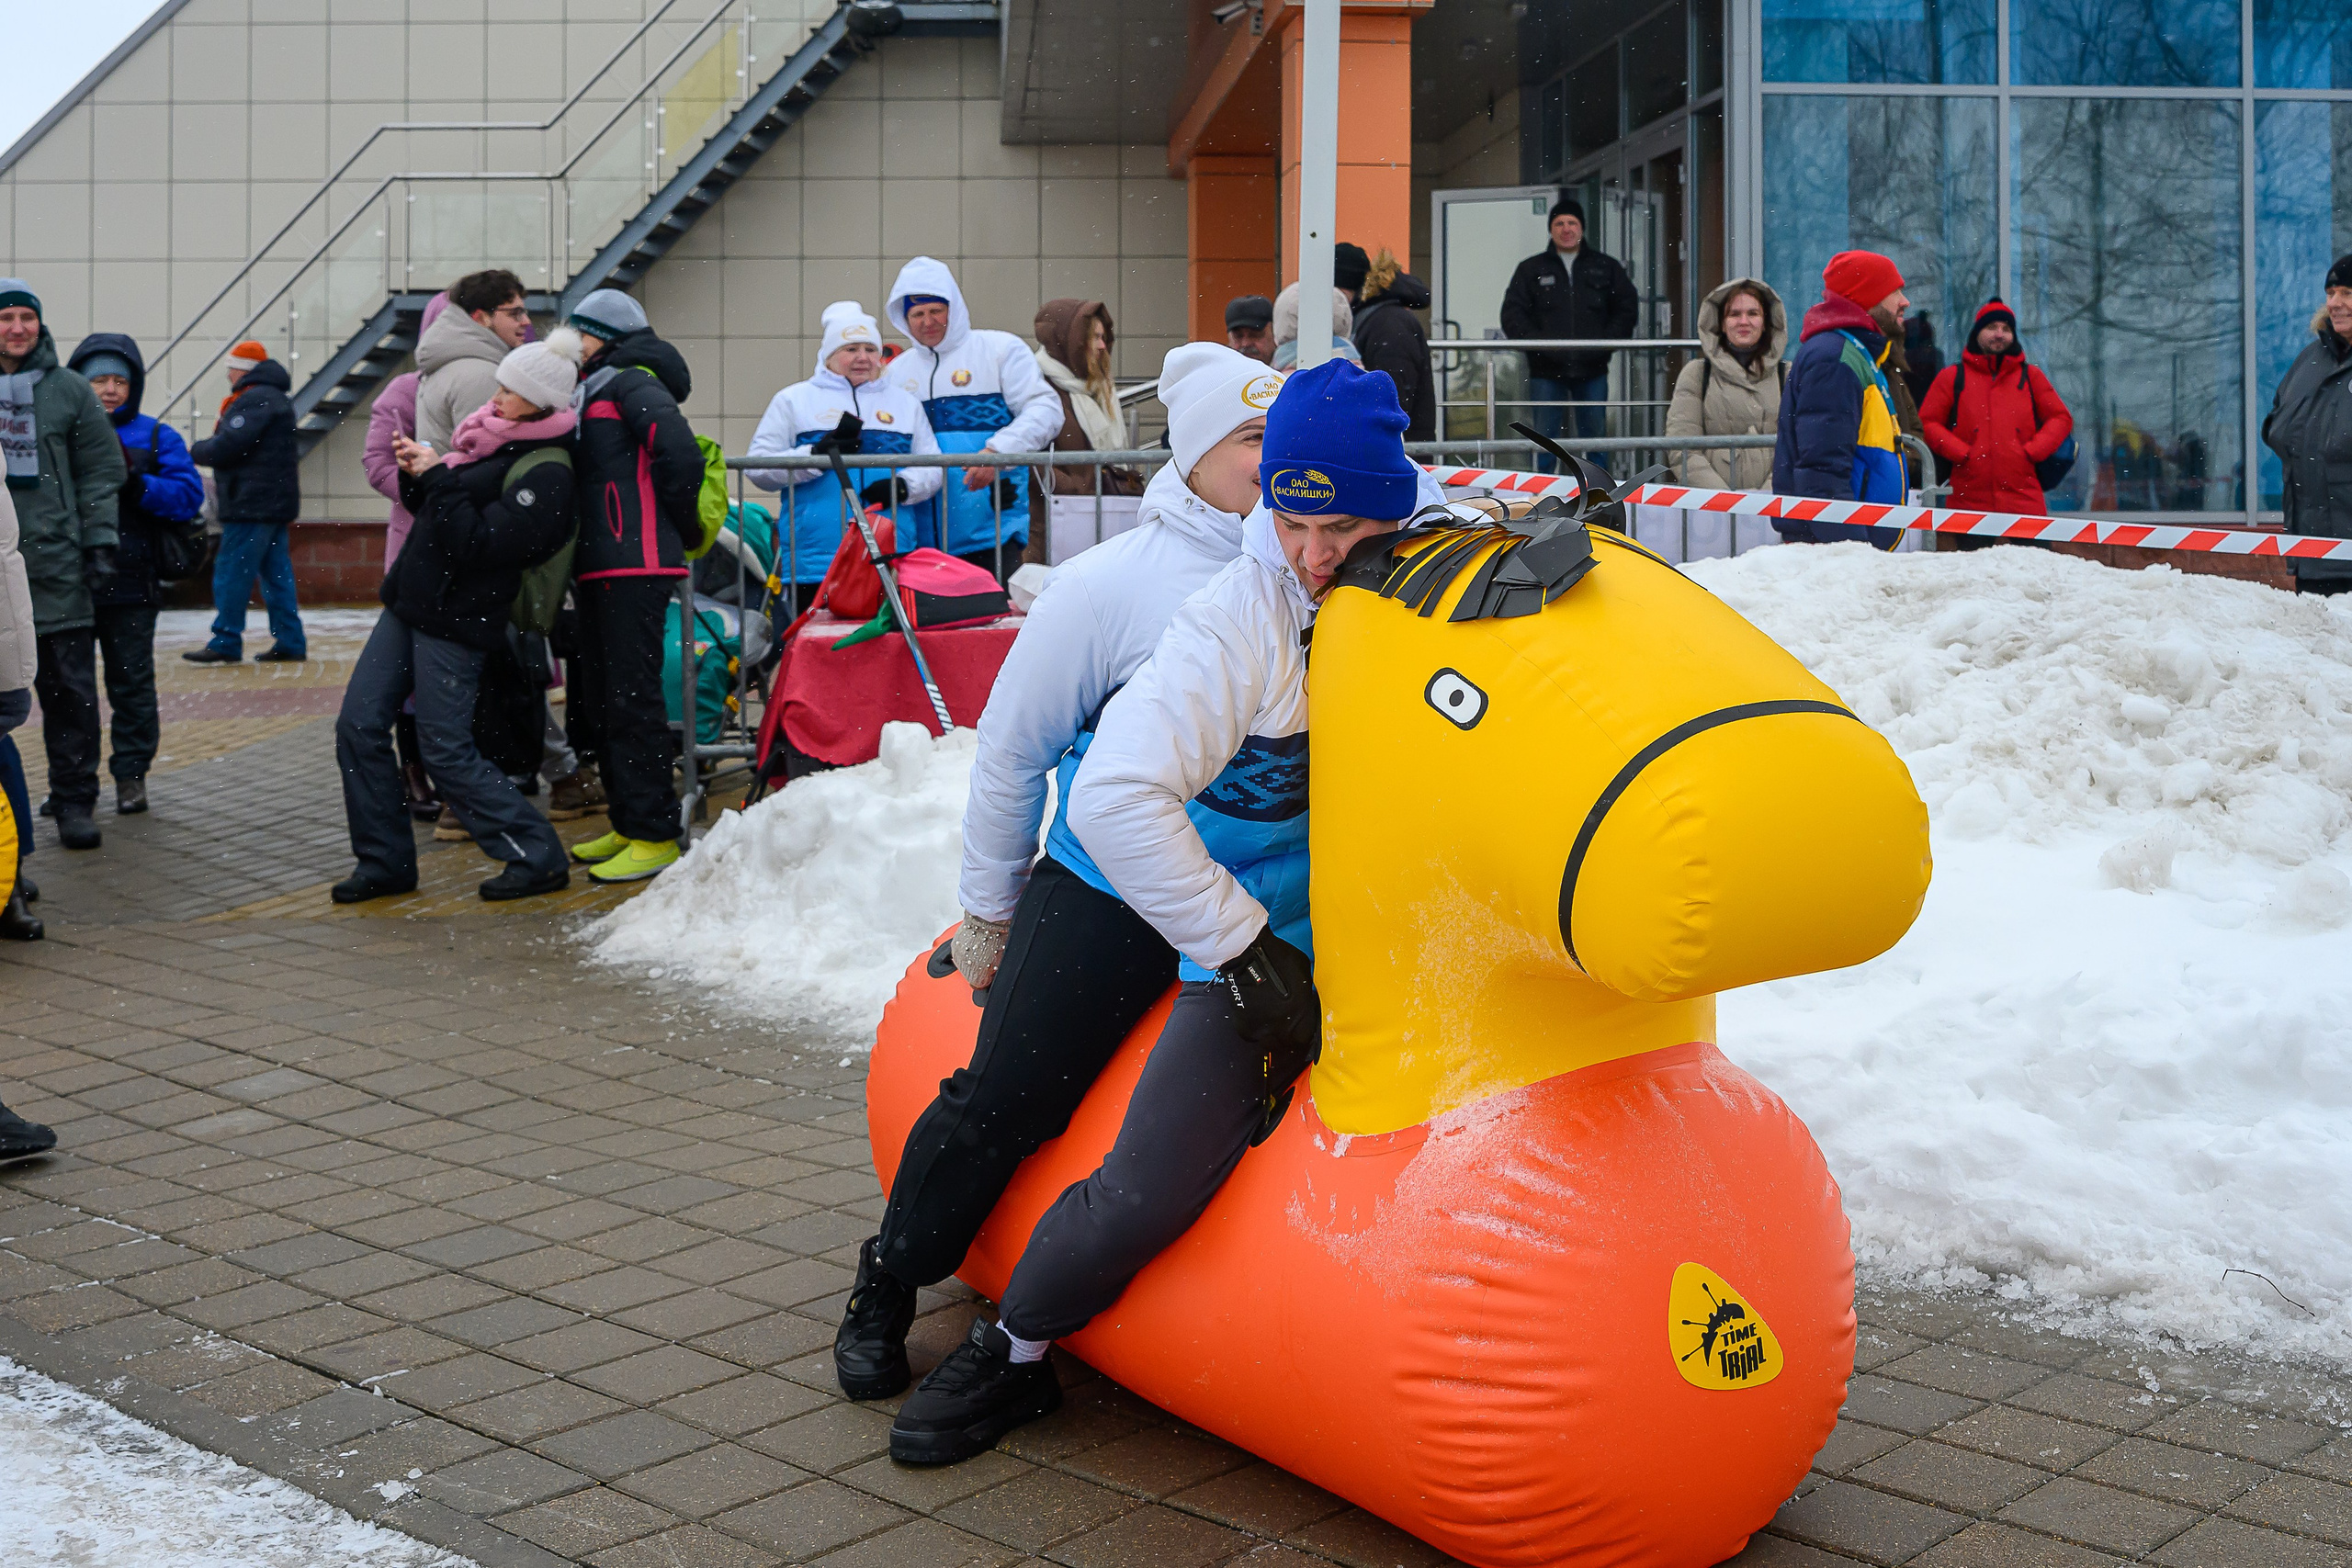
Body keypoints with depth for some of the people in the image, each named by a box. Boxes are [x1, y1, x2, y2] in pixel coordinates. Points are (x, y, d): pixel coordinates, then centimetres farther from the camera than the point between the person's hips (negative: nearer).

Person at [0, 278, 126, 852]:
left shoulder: (69, 390, 6)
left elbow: (100, 469, 8)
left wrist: (100, 541, 1)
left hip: (56, 567, 0)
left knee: (71, 689, 0)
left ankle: (74, 803, 9)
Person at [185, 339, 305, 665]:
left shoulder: (255, 400, -14)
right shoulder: (276, 399, 19)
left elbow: (228, 446, -20)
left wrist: (195, 451, -3)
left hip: (252, 502, -10)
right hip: (274, 501, 10)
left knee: (232, 571, -6)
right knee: (276, 572, 10)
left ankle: (225, 643, -5)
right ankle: (290, 642, 10)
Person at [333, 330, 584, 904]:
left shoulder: (546, 473, -15)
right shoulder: (492, 440, 12)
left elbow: (478, 542, -23)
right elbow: (434, 511, 20)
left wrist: (437, 479, -19)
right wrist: (418, 475, 1)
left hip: (456, 621, -9)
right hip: (408, 604, 9)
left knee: (447, 751, -6)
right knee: (359, 727, 7)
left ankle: (539, 858, 5)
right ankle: (386, 861, 16)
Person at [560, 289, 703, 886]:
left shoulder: (632, 382, -6)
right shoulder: (591, 393, 23)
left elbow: (681, 452, -19)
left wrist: (679, 526, -9)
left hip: (635, 567, -10)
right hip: (598, 567, 10)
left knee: (631, 697, -9)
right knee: (595, 700, 13)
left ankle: (654, 833, -6)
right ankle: (628, 823, 21)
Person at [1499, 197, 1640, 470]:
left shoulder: (1606, 268, 12)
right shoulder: (1530, 270, 9)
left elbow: (1628, 308, 9)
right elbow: (1512, 315, 2)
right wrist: (1538, 345, -13)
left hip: (1593, 370, 1)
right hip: (1546, 370, -1)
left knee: (1595, 436, 5)